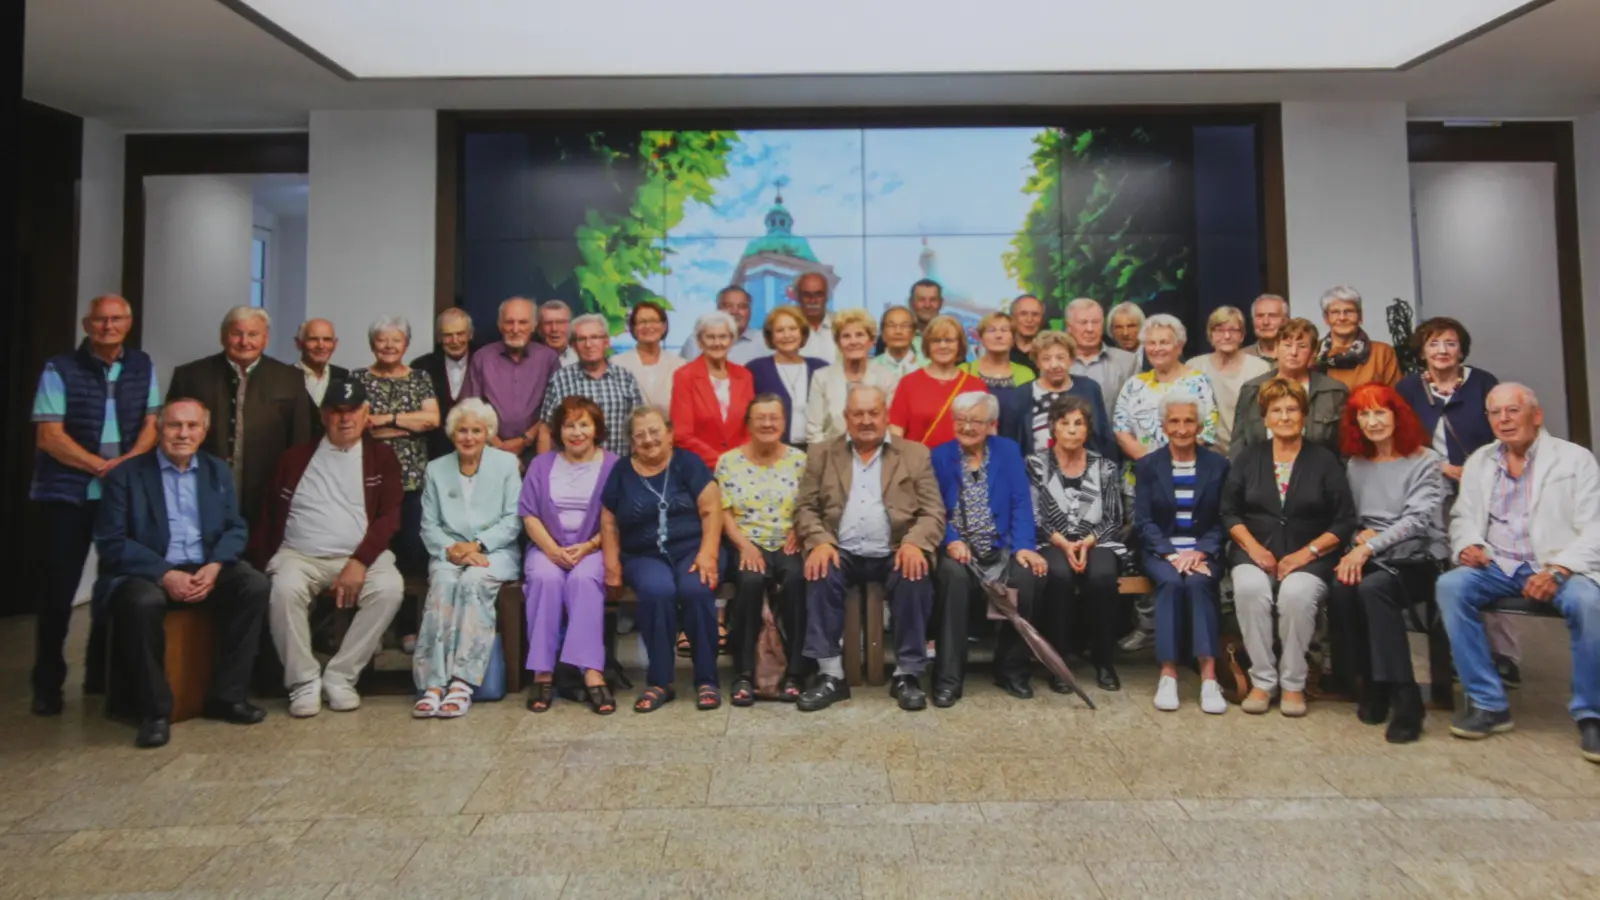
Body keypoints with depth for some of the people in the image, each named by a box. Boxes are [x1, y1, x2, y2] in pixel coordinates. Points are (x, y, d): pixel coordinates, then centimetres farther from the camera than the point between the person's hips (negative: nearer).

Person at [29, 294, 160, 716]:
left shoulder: (142, 366, 7)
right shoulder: (59, 369, -3)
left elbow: (152, 423, 3)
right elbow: (49, 435, -9)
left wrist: (126, 462, -14)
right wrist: (100, 465, -17)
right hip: (67, 493, -3)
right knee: (59, 586, 1)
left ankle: (103, 673, 21)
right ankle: (47, 683, 13)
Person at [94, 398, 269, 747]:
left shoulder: (218, 471, 12)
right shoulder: (126, 475, 0)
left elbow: (235, 528, 7)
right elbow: (111, 542, -8)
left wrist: (215, 566, -14)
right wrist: (164, 575, -21)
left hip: (206, 569, 4)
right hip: (147, 572, -3)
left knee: (256, 585, -24)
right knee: (143, 602, -36)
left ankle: (227, 695, -13)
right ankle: (155, 710, -18)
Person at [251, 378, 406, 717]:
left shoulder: (381, 457, 10)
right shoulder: (296, 456, 15)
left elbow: (389, 516, -1)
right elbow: (268, 514, 12)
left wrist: (359, 562, -15)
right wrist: (259, 565, -3)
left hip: (361, 555, -1)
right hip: (300, 555, 1)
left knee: (390, 587, -31)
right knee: (284, 589, -32)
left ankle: (339, 677, -16)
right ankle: (304, 682, -14)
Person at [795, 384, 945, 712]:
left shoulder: (915, 454, 11)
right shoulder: (822, 454, 13)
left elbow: (933, 512, 4)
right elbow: (805, 507, 7)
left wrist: (914, 543, -17)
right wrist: (819, 542, -14)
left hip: (894, 553, 0)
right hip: (842, 553, 1)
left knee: (915, 579, -30)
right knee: (820, 575, -30)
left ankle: (907, 675, -15)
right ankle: (830, 675, -20)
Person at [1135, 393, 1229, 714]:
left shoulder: (1218, 465, 8)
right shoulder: (1147, 466, 7)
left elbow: (1223, 520, 2)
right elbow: (1143, 522, 0)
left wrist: (1200, 552, -15)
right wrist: (1171, 554, -16)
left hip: (1203, 550, 0)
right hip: (1161, 550, 0)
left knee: (1198, 582, -31)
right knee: (1171, 581, -31)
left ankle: (1208, 676, -33)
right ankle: (1168, 674, -30)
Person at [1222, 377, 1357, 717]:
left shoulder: (1324, 460, 5)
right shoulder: (1248, 458, 11)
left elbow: (1345, 521, 0)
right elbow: (1229, 511, 8)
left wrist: (1306, 553, -12)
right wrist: (1252, 547, -8)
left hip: (1308, 556, -1)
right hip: (1255, 551, 2)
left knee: (1297, 595, -33)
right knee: (1249, 589, -31)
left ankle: (1293, 683, -13)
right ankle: (1262, 681, -18)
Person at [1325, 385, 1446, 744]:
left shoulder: (1425, 461, -1)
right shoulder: (1356, 464, 13)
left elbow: (1417, 519, -14)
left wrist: (1369, 547, -23)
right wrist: (1362, 535, -9)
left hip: (1418, 558, -4)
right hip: (1372, 558, 4)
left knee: (1372, 588, -35)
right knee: (1340, 589, -30)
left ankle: (1405, 698, -28)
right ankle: (1370, 685, -15)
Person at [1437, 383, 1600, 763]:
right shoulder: (1479, 461, 15)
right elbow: (1463, 517, 17)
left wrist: (1558, 571, -21)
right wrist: (1467, 544, -8)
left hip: (1559, 567, -3)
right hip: (1498, 567, 3)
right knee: (1450, 586, -28)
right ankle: (1488, 704, -18)